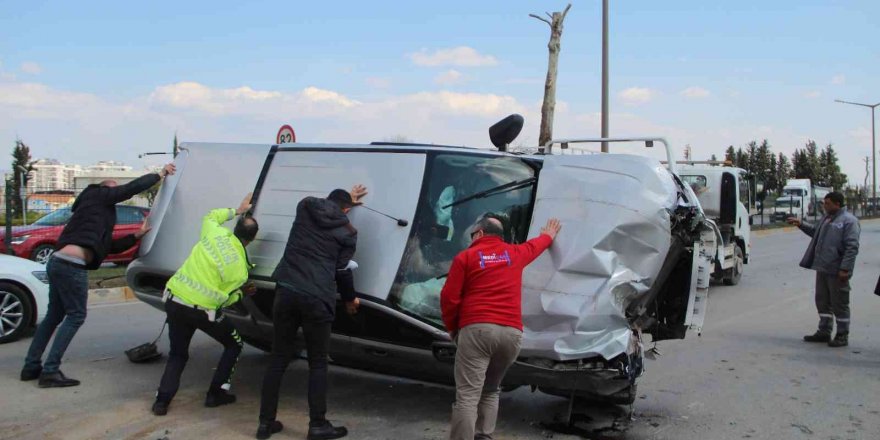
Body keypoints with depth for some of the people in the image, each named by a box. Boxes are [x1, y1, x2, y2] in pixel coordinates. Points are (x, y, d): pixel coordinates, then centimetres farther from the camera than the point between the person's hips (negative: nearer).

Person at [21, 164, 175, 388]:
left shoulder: (97, 210, 29)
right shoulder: (98, 195, 5)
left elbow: (110, 246, 25)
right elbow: (133, 188, -3)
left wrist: (138, 235, 21)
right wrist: (160, 174, 8)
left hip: (58, 262, 10)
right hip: (71, 265, -10)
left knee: (54, 315, 18)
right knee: (76, 316, -3)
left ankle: (31, 366, 24)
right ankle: (50, 371, -3)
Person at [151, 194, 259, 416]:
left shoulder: (215, 233, 1)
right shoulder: (239, 269, -9)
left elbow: (211, 216, 25)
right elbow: (224, 299, -5)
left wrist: (237, 210, 32)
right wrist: (240, 292, 13)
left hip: (174, 300, 5)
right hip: (201, 310, -5)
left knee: (177, 353, 23)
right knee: (234, 344, 19)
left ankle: (162, 400, 9)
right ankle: (216, 393, 16)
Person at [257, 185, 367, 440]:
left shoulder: (305, 207, 13)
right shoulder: (347, 232, 5)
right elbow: (342, 271, 7)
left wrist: (346, 197, 52)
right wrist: (350, 299, 24)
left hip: (286, 291, 4)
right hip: (316, 299, -4)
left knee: (278, 359, 12)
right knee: (318, 363, 7)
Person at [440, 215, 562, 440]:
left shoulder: (465, 257, 7)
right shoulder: (514, 253, 18)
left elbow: (449, 297, 0)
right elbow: (535, 245, 41)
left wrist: (452, 327, 15)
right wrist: (548, 235, 62)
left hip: (477, 329, -4)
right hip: (512, 332, 4)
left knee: (467, 396, -8)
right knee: (490, 391, 20)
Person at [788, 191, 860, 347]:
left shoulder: (849, 221, -13)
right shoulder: (826, 218, 14)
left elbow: (852, 247, -18)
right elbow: (816, 232, 31)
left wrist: (845, 269, -21)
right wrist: (801, 224, 20)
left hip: (837, 271, -9)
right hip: (822, 268, 9)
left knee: (839, 304, 1)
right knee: (823, 301, 15)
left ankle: (842, 336, 11)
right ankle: (824, 332, 25)